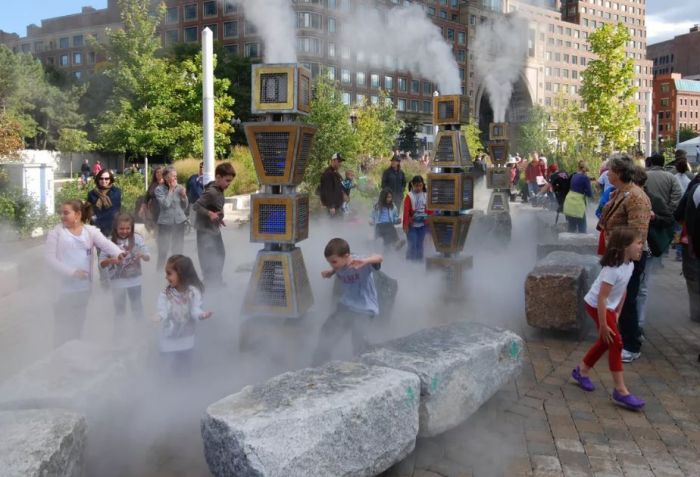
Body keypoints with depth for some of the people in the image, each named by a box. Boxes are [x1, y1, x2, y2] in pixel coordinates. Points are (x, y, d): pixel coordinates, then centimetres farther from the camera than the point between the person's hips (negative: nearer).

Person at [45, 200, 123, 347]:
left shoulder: (90, 231, 1)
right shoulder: (56, 232, -3)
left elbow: (106, 244, -14)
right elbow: (49, 258, -10)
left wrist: (120, 254, -36)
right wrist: (71, 272, -21)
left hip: (84, 287, 2)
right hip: (63, 288, -2)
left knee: (78, 325, 16)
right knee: (63, 329, 4)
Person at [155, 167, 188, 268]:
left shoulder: (179, 187, 2)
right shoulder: (159, 189, -5)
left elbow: (185, 206, 9)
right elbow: (165, 204, -19)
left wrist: (184, 195, -8)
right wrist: (170, 189, -13)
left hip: (179, 222, 3)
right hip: (165, 223, -3)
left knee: (178, 250, 9)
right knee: (163, 250, -1)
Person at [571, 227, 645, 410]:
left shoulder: (630, 265, -3)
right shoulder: (613, 269, -30)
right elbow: (602, 298, -29)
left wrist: (617, 312, 13)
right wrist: (603, 326, -25)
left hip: (608, 306, 9)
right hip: (596, 306, -9)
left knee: (605, 342, 17)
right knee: (616, 343, -8)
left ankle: (581, 371, 35)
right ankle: (620, 391, -1)